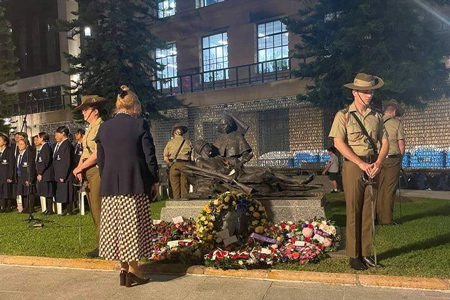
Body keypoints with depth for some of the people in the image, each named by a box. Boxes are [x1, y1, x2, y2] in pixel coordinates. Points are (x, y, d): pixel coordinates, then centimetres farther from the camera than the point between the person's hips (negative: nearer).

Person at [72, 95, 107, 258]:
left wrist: (79, 168, -10)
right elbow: (85, 152, 16)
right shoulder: (89, 129, 17)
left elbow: (97, 154, -18)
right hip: (88, 172, 9)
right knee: (94, 210, 12)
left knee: (98, 211, -5)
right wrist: (79, 167, 1)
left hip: (98, 171, -9)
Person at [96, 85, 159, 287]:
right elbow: (149, 156, -7)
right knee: (133, 225, 5)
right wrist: (155, 181, 2)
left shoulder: (103, 127, 7)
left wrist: (106, 182, 17)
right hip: (135, 184, -4)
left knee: (116, 225, 12)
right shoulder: (140, 124, -6)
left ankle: (123, 268, 20)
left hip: (110, 185, 4)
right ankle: (133, 269, 11)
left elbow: (100, 159, 9)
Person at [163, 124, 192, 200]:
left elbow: (165, 158, 3)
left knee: (175, 183, 4)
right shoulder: (187, 142, 8)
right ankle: (184, 197, 4)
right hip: (185, 164, 0)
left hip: (173, 165, 0)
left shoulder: (170, 142, 7)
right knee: (185, 184, 5)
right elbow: (192, 157, 2)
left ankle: (176, 199, 4)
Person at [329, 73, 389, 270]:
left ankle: (367, 253, 18)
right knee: (353, 212, -2)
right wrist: (361, 163, -14)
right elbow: (338, 143, -10)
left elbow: (385, 142, 12)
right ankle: (353, 255, 6)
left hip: (372, 168, 5)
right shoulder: (344, 115, -1)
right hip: (353, 167, -4)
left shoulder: (376, 116, 13)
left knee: (368, 212, 8)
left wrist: (377, 163, -6)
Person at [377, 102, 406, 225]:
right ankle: (387, 219, 4)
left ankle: (378, 217, 11)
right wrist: (400, 157, 12)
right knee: (390, 190, 0)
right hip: (393, 159, -3)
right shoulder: (396, 122, -1)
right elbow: (401, 144, -3)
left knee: (379, 189, 7)